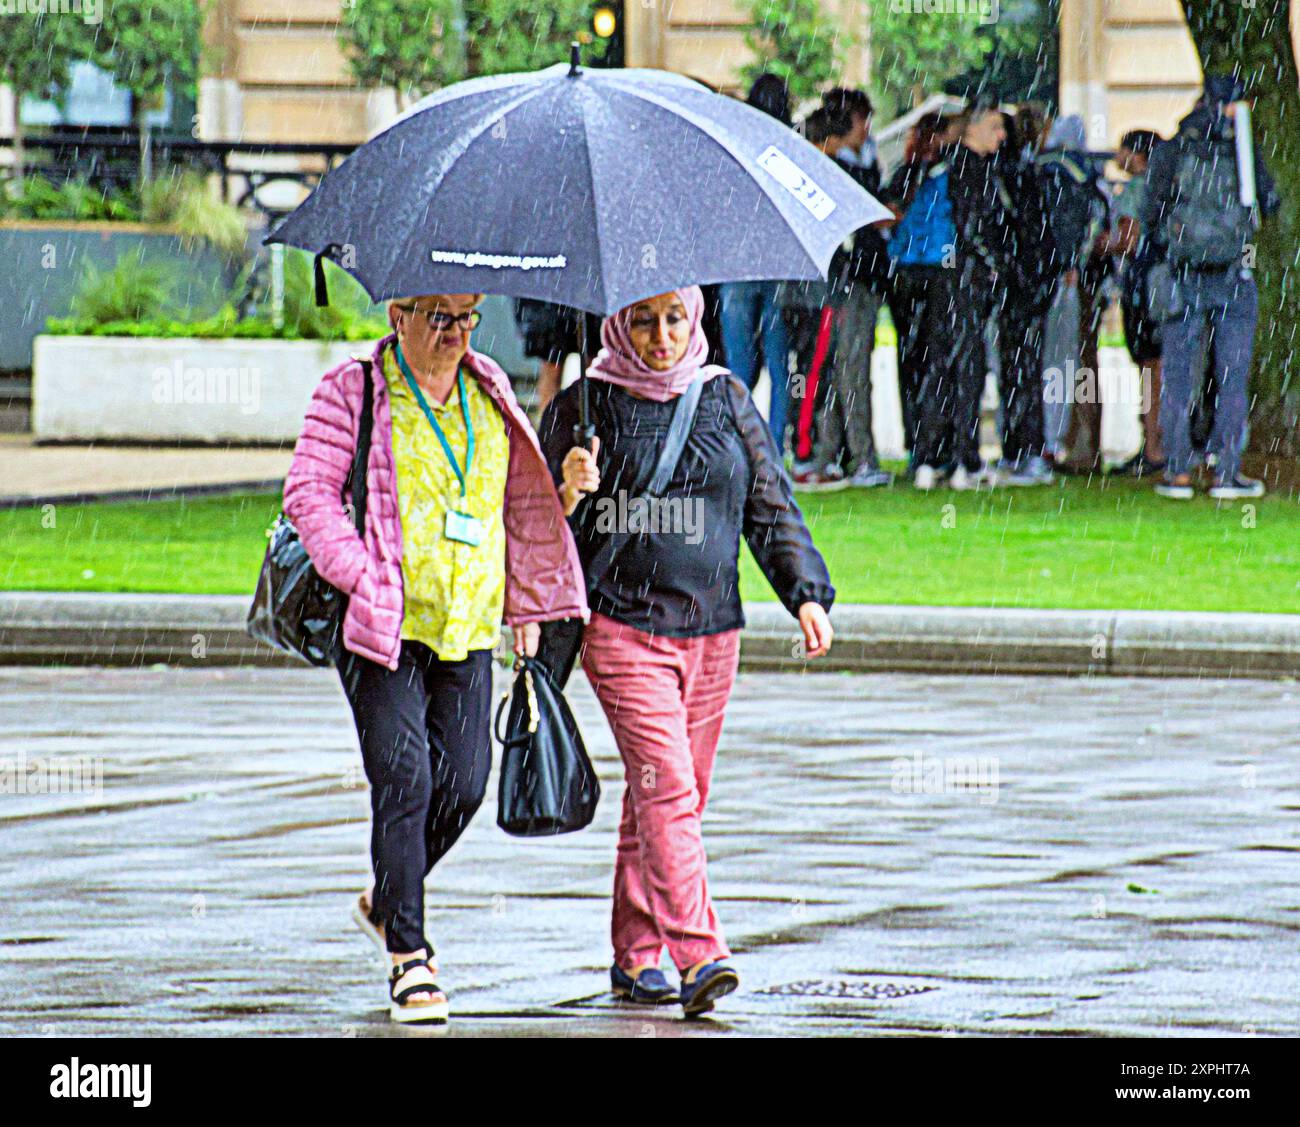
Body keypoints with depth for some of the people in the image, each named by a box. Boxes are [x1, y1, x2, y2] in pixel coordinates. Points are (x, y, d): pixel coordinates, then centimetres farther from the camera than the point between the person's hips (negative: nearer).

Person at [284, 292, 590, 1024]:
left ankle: (389, 904, 29)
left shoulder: (490, 394, 13)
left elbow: (522, 500, 21)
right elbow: (309, 492, -9)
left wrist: (527, 605, 16)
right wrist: (361, 578, -18)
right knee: (404, 780, -11)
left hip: (469, 629, 5)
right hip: (382, 628, -5)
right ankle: (409, 959, -4)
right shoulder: (352, 394, -3)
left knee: (463, 783, 3)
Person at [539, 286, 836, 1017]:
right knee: (666, 790, -15)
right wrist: (571, 493, -20)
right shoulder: (587, 406, -1)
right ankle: (699, 956, -21)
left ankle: (636, 955, 20)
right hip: (623, 626, -4)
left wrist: (807, 594, 1)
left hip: (712, 629, 4)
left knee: (676, 793, 9)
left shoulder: (725, 398, 9)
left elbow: (771, 505, 11)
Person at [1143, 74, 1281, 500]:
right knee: (1233, 379, 5)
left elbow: (1151, 215, -2)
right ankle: (1227, 472, 3)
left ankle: (1178, 470, 4)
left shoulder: (1171, 152, -3)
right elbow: (1270, 204, 5)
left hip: (1184, 277, 1)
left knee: (1178, 377, 7)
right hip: (1234, 280, -1)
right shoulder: (1246, 151, -4)